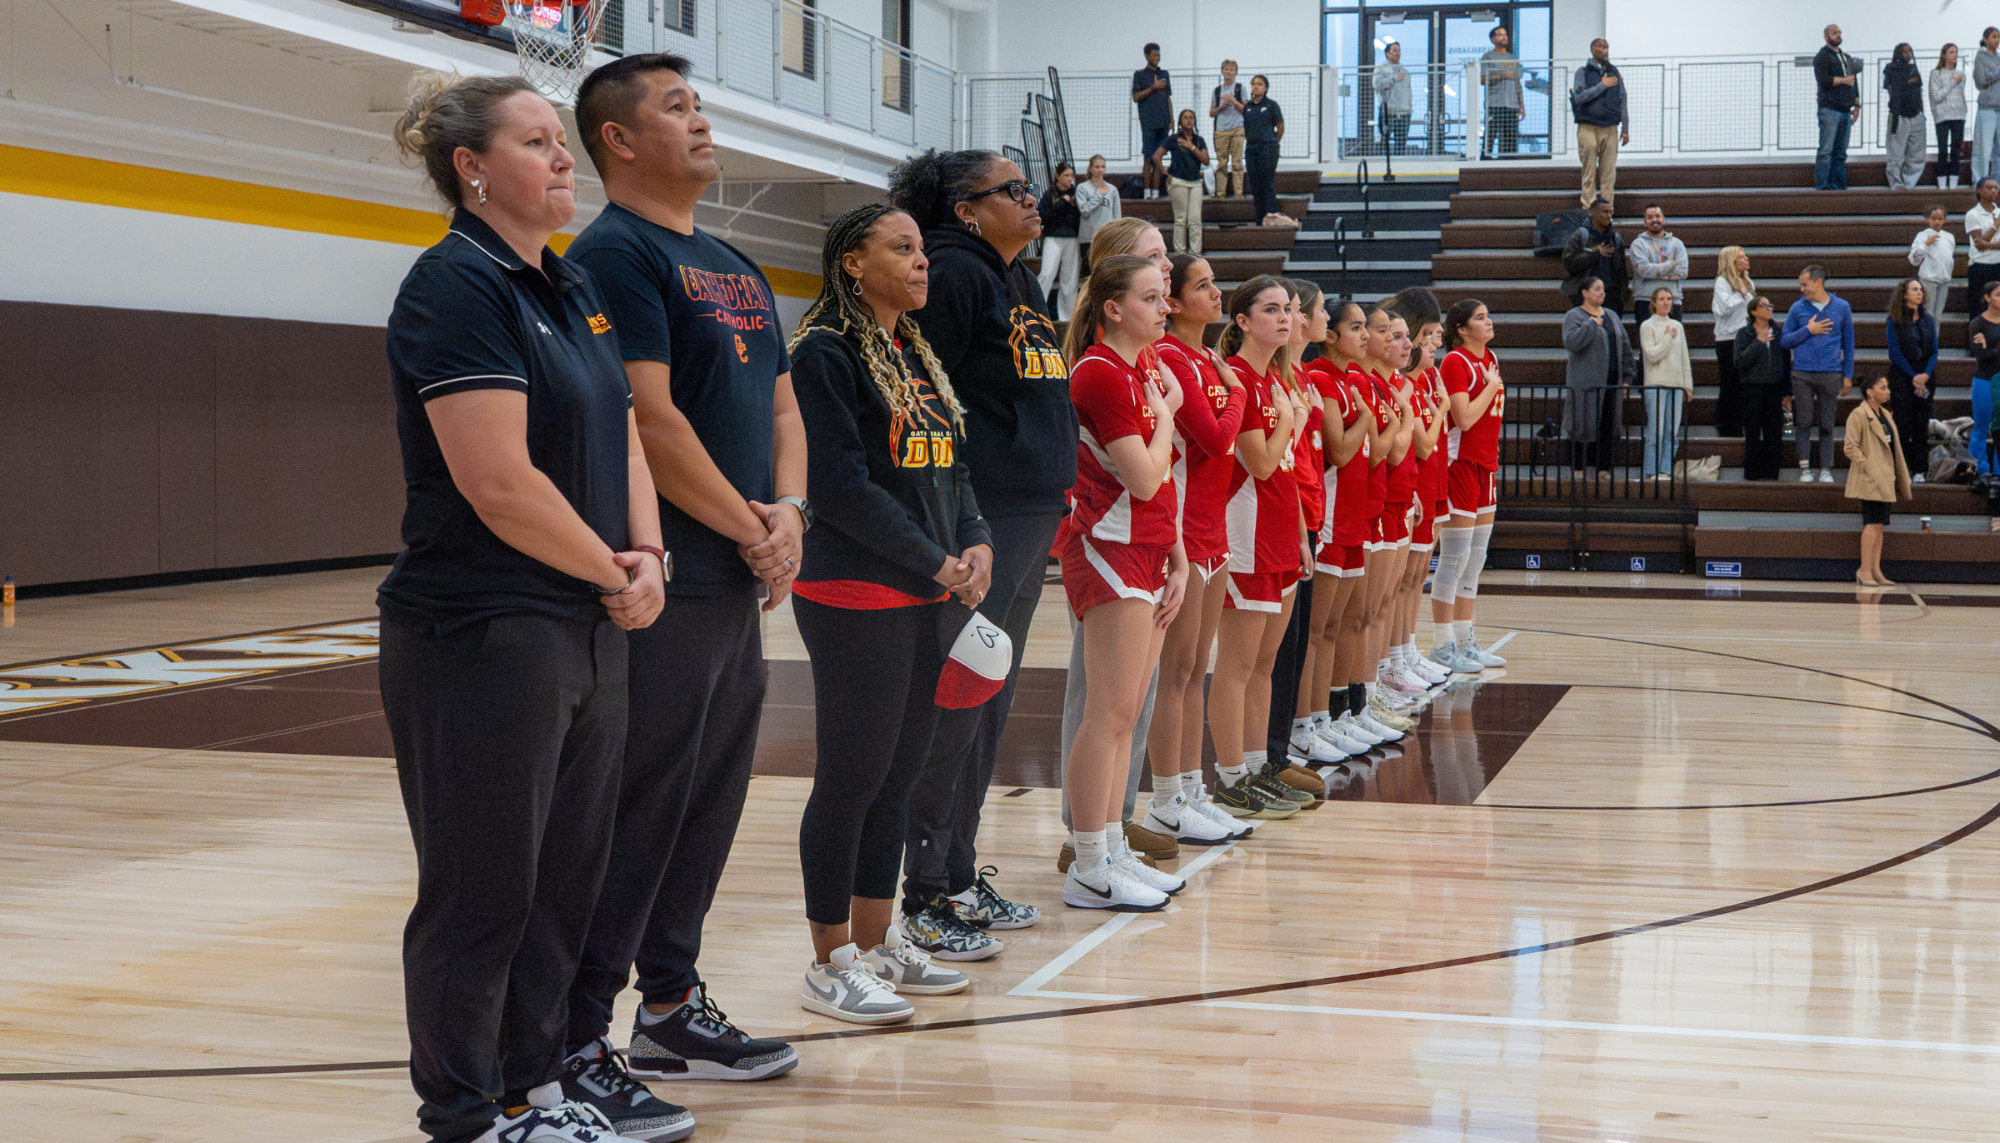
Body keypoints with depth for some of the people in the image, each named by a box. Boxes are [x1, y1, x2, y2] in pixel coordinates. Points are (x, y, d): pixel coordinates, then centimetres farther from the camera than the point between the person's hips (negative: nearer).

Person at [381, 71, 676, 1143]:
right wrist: (614, 573, -9)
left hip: (589, 631, 9)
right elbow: (500, 484, -22)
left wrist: (646, 556, -2)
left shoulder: (573, 288, 14)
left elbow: (622, 435, 16)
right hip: (484, 638, -9)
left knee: (566, 875, 15)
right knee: (484, 891, 2)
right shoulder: (458, 286, -14)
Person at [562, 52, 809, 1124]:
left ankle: (672, 1010, 27)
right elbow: (648, 419, -18)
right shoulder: (614, 254, -10)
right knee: (636, 815, -6)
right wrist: (751, 530, -11)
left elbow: (779, 403, 19)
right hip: (660, 585, -9)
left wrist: (789, 512, 1)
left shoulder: (735, 268, 18)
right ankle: (573, 1045, 1)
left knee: (708, 804, 15)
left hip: (739, 588, 9)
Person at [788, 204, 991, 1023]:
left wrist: (976, 543, -1)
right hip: (856, 597, -8)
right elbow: (843, 484, -15)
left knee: (898, 774, 12)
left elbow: (952, 468, 19)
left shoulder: (918, 355, 16)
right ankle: (831, 964, 6)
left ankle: (877, 945, 22)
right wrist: (937, 564, -14)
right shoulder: (825, 352, -9)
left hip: (933, 598, 8)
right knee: (850, 779, -3)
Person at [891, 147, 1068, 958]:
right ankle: (924, 896, 0)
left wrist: (1056, 490, 18)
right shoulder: (954, 273, -10)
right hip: (980, 520, -10)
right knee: (956, 704, -6)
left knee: (990, 705, 14)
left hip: (1031, 520, 10)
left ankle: (960, 874, 23)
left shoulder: (1018, 282, 19)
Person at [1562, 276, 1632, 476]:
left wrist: (1626, 378, 10)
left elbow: (1624, 347, 17)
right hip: (1585, 382, -5)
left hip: (1611, 381, 5)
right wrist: (1592, 324, -14)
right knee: (1584, 426, -5)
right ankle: (1579, 469, 1)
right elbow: (1571, 342, -21)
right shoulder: (1574, 316, -2)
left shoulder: (1611, 315, 15)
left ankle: (1603, 468, 10)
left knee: (1609, 428, 4)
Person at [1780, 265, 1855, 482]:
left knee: (1827, 424, 2)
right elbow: (1784, 341, 7)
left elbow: (1848, 343, 11)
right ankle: (1804, 468, 6)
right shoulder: (1798, 308, 6)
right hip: (1802, 374, 0)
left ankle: (1826, 470, 7)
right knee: (1804, 423, -1)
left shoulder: (1841, 307, 7)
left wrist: (1848, 375, 7)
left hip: (1830, 374, 0)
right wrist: (1808, 330, -7)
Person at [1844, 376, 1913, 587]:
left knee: (1878, 524, 8)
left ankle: (1875, 570, 11)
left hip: (1884, 479, 8)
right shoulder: (1858, 415, -10)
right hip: (1869, 481, -8)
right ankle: (1865, 570, -7)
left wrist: (1901, 478, 16)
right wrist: (1866, 467, -18)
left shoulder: (1885, 415, 16)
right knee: (1873, 523, -10)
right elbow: (1850, 447, -16)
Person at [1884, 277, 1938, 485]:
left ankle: (1919, 470, 5)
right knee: (1902, 423, -5)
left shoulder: (1928, 320, 10)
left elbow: (1934, 351, 8)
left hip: (1925, 376, 4)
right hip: (1902, 375, -3)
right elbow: (1895, 353, -6)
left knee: (1922, 424, 1)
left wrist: (1926, 374, -8)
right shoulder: (1895, 321, -2)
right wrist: (1913, 376, -12)